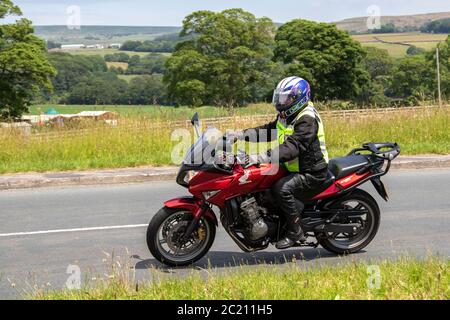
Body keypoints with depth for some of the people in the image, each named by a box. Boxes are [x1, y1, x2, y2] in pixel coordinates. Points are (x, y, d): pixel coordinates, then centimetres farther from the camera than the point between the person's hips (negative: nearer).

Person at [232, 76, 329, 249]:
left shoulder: (307, 120, -22)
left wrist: (261, 157, -45)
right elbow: (267, 130, 12)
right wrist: (240, 134, -2)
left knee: (281, 188, -29)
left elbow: (292, 147, -36)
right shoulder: (286, 116, 10)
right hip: (293, 168, 10)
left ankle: (295, 231, -14)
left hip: (311, 173, -10)